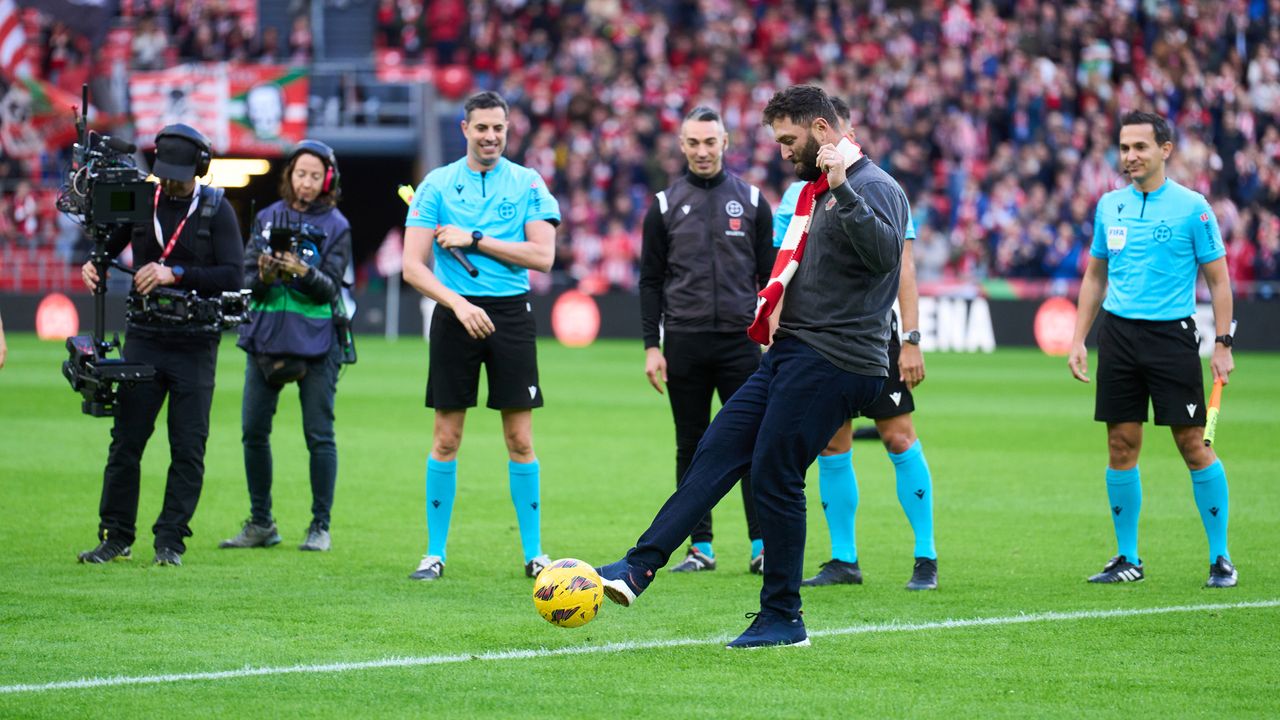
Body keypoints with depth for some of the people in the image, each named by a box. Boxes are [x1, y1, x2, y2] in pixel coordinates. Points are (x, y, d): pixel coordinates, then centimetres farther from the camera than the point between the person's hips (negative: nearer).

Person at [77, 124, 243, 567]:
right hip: (144, 338, 2)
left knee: (188, 448, -2)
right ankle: (116, 538, 6)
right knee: (126, 441, 0)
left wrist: (176, 274, -20)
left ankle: (170, 542, 5)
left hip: (195, 346, -2)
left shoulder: (216, 210, -1)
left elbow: (233, 275, -10)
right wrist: (92, 267, -7)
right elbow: (104, 247, 16)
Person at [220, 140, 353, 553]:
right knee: (253, 431, 3)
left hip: (316, 342, -3)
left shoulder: (335, 225, 1)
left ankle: (320, 526, 4)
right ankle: (260, 524, 13)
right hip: (266, 337, 3)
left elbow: (329, 287, -7)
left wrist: (302, 272, -25)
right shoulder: (268, 218, 10)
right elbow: (246, 278, 6)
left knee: (319, 435, -3)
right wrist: (262, 277, -16)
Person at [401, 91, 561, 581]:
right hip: (455, 314, 0)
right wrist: (459, 304, -17)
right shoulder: (437, 185, 3)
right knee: (446, 438, 2)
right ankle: (435, 553, 9)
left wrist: (474, 239, -10)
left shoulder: (527, 183, 5)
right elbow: (413, 267, -3)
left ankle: (533, 553, 7)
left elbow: (542, 255, -6)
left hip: (511, 312, 0)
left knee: (520, 439, 0)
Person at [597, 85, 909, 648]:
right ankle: (638, 569, -4)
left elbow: (883, 253, -29)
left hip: (831, 363, -9)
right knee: (715, 453, 1)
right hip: (792, 352, 9)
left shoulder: (875, 188, -9)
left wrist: (842, 186, -33)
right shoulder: (816, 191, 20)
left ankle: (782, 618, 3)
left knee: (773, 477, -8)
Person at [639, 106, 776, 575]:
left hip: (740, 341, -1)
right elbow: (651, 280, 7)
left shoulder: (751, 201, 6)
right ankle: (700, 548, 10)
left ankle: (763, 545, -5)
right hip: (684, 344, 1)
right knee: (692, 446, 5)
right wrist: (651, 346, -1)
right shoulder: (665, 205, 6)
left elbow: (770, 273, 9)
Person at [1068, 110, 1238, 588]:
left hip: (1171, 334, -4)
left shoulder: (1192, 207, -4)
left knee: (1193, 443, -4)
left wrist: (1223, 343, -7)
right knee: (1121, 445, 3)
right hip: (1118, 332, 4)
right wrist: (1079, 340, 12)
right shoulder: (1109, 206, 10)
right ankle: (1128, 559, 12)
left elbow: (1218, 279, -1)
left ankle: (1221, 558, 4)